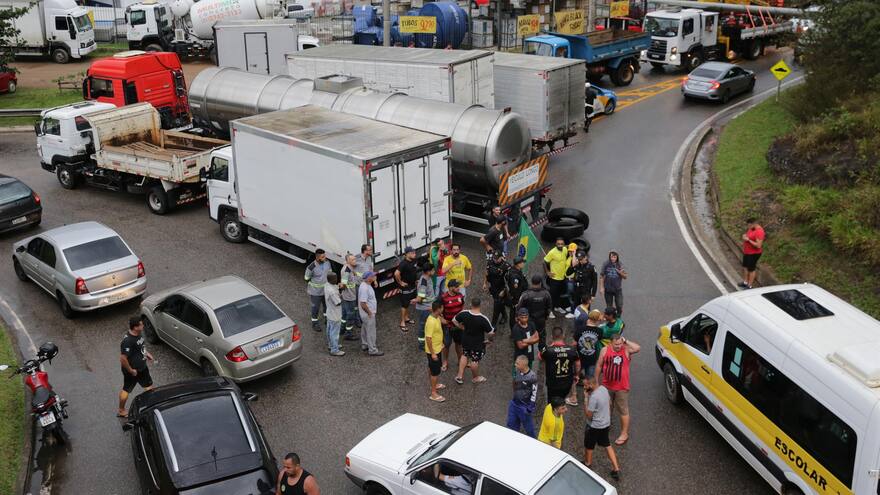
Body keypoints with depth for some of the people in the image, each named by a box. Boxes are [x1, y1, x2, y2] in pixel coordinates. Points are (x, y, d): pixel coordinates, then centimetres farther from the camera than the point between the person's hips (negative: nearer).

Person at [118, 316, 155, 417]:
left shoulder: (138, 334, -6)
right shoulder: (128, 341, -34)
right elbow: (123, 359, -31)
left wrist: (147, 353, 5)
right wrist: (131, 370, -21)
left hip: (142, 367, 9)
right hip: (132, 370, -9)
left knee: (149, 386, 22)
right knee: (126, 390, 12)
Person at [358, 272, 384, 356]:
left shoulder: (366, 284, 3)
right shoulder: (364, 288, -29)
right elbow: (363, 303, -30)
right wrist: (370, 313, -19)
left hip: (365, 314, 10)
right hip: (368, 314, -10)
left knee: (365, 330, 22)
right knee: (371, 332, 0)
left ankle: (364, 345, 37)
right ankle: (372, 350, 9)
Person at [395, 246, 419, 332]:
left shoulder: (413, 261, 0)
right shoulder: (403, 263, -27)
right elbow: (396, 273, -36)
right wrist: (400, 282, -23)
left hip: (412, 286, 8)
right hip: (405, 287, -8)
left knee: (408, 303, 21)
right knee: (404, 305, 1)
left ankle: (406, 318, 37)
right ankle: (402, 323, 10)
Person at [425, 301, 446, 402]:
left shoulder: (437, 317, -2)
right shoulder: (431, 322, -32)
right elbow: (428, 338, -29)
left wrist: (441, 344, 23)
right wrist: (432, 353, -24)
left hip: (438, 348, 9)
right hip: (433, 351, -9)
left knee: (433, 369, 26)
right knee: (435, 371, 2)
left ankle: (435, 384, 45)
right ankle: (433, 394, 12)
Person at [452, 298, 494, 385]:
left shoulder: (464, 314, -18)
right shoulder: (483, 319, -30)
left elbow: (454, 320, -2)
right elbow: (491, 333, -22)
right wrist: (491, 337, 1)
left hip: (465, 341, 4)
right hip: (477, 344, -3)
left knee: (464, 355, 29)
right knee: (475, 361, 18)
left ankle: (460, 376, 35)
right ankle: (475, 377, 42)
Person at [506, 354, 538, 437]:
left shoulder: (532, 377, -25)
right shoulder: (517, 371, -5)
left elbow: (534, 393, -18)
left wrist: (530, 407, -17)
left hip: (524, 406, -7)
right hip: (514, 403, 7)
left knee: (528, 426, 12)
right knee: (511, 424, 18)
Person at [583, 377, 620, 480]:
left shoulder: (594, 397, -32)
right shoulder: (604, 389, -6)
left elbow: (588, 415, -25)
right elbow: (609, 404, 10)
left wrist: (586, 398, -25)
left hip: (594, 426, -8)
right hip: (606, 424, 8)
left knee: (588, 446, 18)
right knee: (607, 445, 20)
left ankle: (588, 464, 40)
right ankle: (616, 469, 19)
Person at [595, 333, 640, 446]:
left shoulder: (626, 350, -12)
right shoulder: (604, 351, -6)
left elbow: (638, 348, -33)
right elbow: (599, 366, 3)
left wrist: (626, 341, -23)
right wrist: (596, 381, 8)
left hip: (622, 387, -3)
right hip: (606, 386, 3)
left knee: (623, 411, 5)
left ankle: (624, 434, 17)